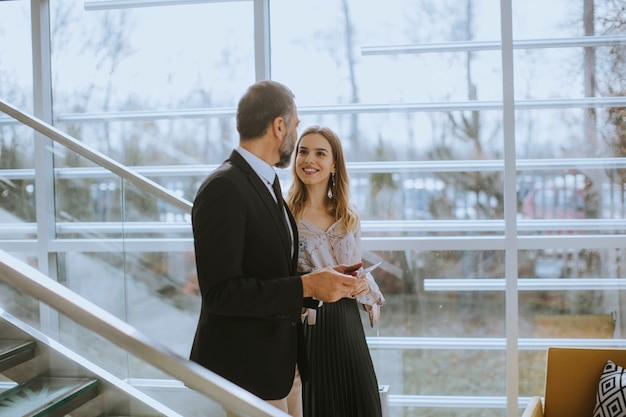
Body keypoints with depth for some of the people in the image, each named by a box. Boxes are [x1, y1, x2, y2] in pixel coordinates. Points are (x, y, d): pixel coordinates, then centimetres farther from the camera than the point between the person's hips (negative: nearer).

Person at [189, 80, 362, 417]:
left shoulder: (265, 184, 12)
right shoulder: (223, 190, -18)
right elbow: (220, 291, -24)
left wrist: (322, 279, 2)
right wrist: (306, 286, -23)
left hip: (284, 360, 9)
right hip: (246, 365, -9)